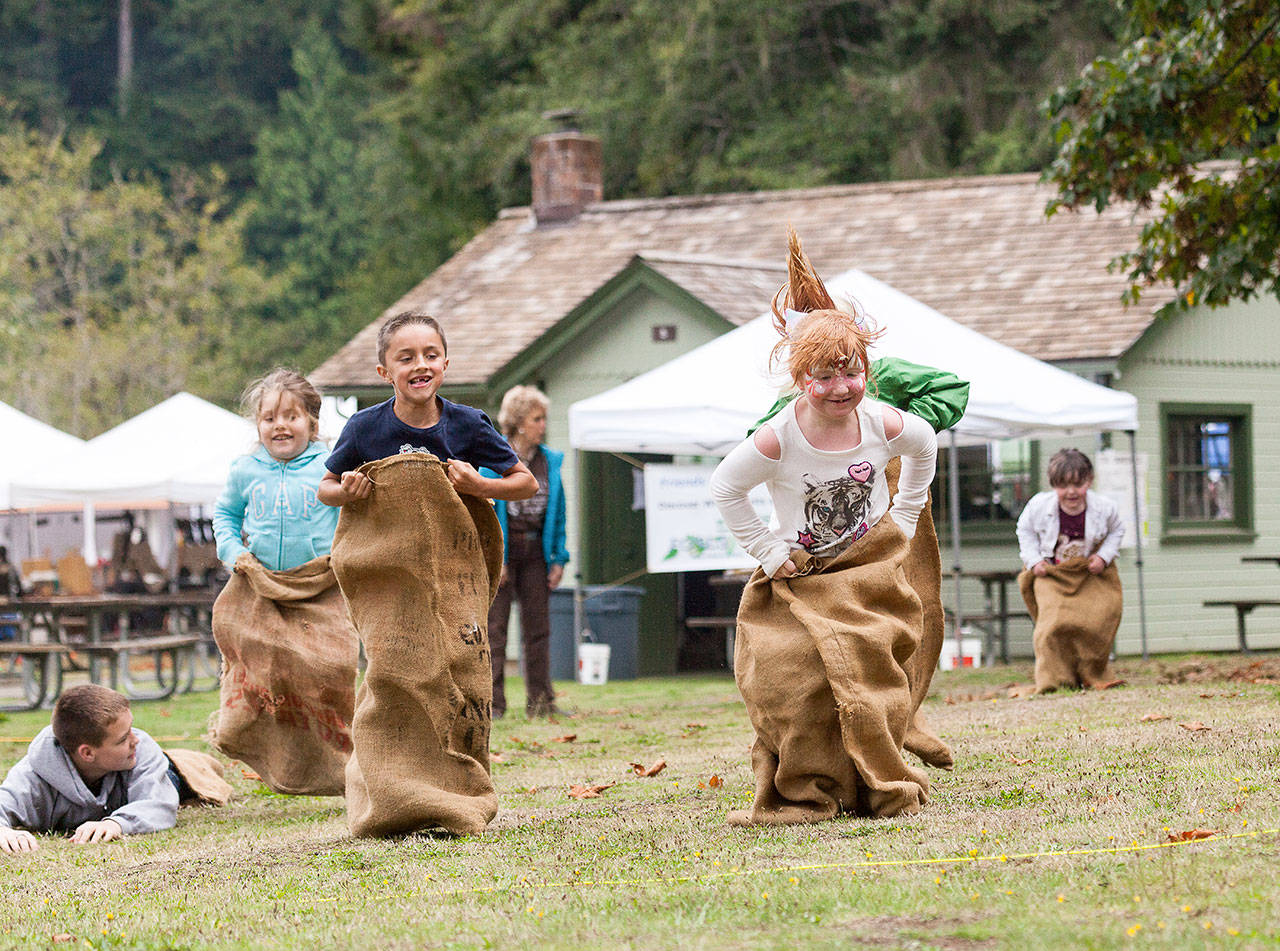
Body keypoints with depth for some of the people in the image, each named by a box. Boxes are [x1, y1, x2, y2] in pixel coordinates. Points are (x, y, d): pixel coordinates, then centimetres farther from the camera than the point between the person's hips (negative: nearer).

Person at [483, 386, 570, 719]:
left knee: (538, 628, 5)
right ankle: (492, 701, 0)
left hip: (535, 553, 4)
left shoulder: (550, 461, 8)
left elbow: (558, 513, 13)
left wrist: (559, 558, 6)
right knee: (494, 627, -3)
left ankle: (540, 700, 11)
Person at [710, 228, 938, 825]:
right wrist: (767, 552, -6)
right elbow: (725, 488, -6)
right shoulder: (778, 441, -20)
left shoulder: (883, 425, -11)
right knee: (792, 681, -16)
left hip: (871, 570, 2)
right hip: (800, 576, -2)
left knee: (873, 682, -3)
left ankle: (879, 786, 15)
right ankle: (800, 794, -2)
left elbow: (925, 448, 13)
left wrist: (902, 520, 11)